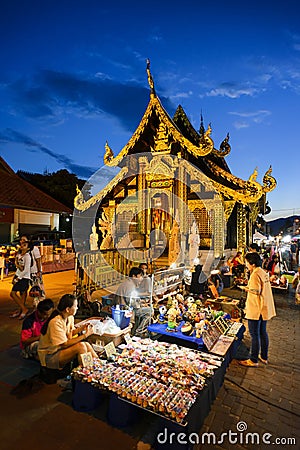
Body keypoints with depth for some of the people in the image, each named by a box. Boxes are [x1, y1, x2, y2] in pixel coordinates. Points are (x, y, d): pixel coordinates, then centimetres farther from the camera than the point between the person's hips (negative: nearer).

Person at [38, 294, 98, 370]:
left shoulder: (70, 317, -3)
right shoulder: (55, 322, -28)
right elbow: (65, 344, -25)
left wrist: (81, 328, -8)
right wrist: (85, 335, -23)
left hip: (60, 348, 8)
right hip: (49, 356, -8)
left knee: (87, 345, -13)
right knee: (81, 346, -25)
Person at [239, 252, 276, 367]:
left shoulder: (255, 274, -20)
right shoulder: (263, 272, 9)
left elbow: (256, 291, -25)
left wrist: (245, 288, -9)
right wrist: (249, 287, 8)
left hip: (256, 309, -9)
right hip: (265, 308, 9)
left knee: (254, 334, 1)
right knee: (263, 332, 19)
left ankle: (253, 360, 12)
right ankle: (264, 357, 32)